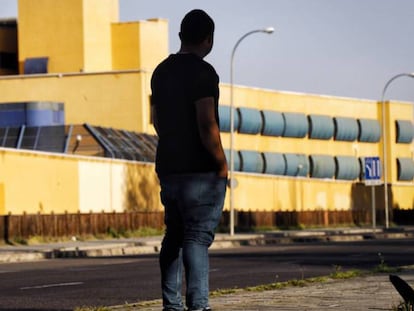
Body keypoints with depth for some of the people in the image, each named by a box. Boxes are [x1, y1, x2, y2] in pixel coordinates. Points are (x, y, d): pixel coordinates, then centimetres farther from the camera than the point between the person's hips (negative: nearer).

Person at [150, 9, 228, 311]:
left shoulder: (161, 71, 13)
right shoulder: (203, 72, -13)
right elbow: (207, 126, -19)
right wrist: (222, 164, -10)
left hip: (168, 167, 8)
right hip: (201, 171, -8)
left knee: (174, 236, 13)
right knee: (198, 237, -9)